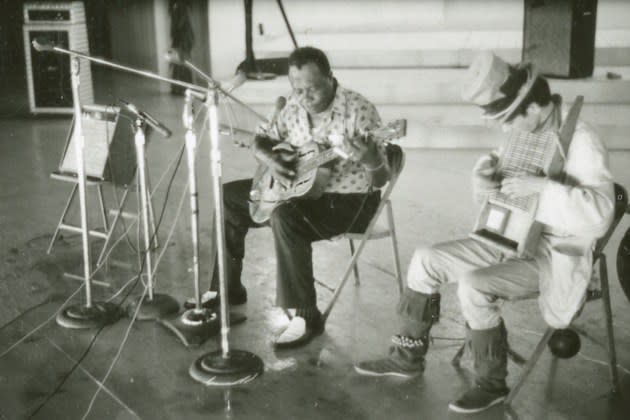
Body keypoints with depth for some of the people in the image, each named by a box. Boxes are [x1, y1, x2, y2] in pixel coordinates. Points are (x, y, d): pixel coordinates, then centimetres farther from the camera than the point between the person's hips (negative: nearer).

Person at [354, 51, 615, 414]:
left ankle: (492, 384, -8)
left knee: (473, 285, -29)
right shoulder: (523, 133, 3)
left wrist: (542, 186, -37)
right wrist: (482, 178, -10)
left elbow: (601, 214, -30)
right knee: (426, 260, 0)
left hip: (555, 255, -8)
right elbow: (494, 184, 14)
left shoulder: (582, 142, -21)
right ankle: (409, 356, 12)